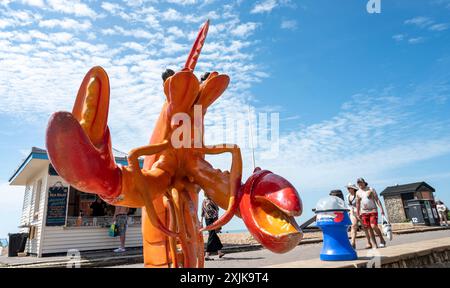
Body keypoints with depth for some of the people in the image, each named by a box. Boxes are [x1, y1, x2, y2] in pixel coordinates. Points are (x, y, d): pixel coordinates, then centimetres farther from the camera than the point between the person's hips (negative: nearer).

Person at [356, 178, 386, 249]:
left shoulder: (371, 189, 0)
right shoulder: (358, 192, 8)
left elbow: (377, 199, -3)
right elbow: (358, 204, 13)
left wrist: (382, 209, -12)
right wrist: (357, 214, 12)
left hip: (373, 210, -3)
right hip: (364, 212, 3)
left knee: (374, 226, -15)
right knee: (368, 228, 0)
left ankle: (382, 240, 5)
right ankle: (374, 244, 6)